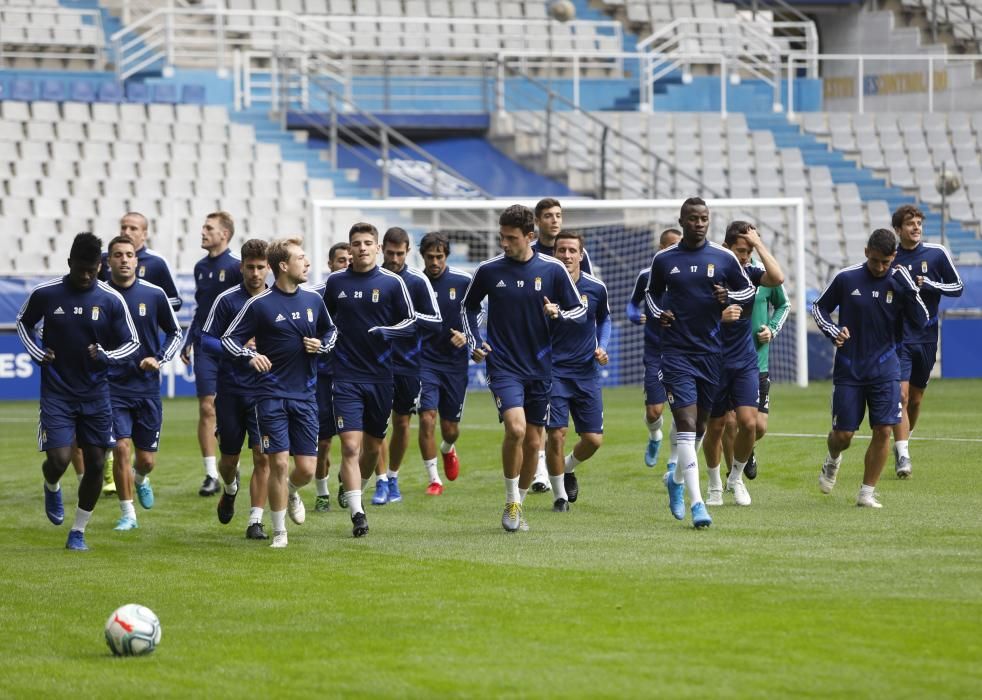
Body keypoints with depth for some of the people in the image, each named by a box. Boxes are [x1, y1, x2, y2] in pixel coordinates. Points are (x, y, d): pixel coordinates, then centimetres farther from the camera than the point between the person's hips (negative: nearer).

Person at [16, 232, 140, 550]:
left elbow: (132, 344, 2)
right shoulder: (45, 293, -6)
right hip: (56, 394, -2)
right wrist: (38, 353, -2)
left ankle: (78, 532, 19)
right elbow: (23, 322, 14)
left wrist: (105, 356, -18)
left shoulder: (111, 300, -5)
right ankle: (52, 488, 26)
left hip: (95, 395, 2)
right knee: (58, 460, -13)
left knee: (95, 464, 2)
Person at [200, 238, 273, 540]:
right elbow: (206, 340, -5)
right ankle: (230, 489, 45)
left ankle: (256, 521, -5)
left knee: (263, 456, -10)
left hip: (265, 390, 0)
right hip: (230, 389, 0)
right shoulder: (226, 300, -4)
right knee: (229, 456, 10)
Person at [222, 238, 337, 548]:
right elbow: (228, 338, -3)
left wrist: (322, 345, 0)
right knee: (279, 463, -8)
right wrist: (251, 355, -22)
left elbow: (331, 331, 22)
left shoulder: (313, 300, 6)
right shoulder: (260, 304, -7)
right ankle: (279, 532, 6)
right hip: (272, 394, -4)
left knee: (307, 469, 1)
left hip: (305, 394, 4)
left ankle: (291, 492, 38)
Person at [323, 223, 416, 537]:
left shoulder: (392, 282, -1)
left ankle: (356, 489, 39)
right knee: (350, 445, -13)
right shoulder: (335, 282, 3)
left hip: (380, 377, 1)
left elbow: (411, 323, 1)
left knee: (373, 446, 12)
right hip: (346, 378, -1)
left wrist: (385, 332, -15)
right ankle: (357, 513, -13)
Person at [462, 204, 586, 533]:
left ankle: (519, 504, 26)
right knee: (515, 428, -21)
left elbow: (580, 310, 4)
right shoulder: (488, 270, -2)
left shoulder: (553, 269, -3)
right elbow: (468, 307, 15)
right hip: (503, 366, -2)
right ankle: (511, 503, -5)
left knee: (533, 441, 7)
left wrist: (559, 313, -17)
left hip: (539, 369, 2)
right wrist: (475, 343, 2)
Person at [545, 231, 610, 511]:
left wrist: (602, 348, 2)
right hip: (553, 370, -3)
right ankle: (559, 495, 7)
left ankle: (569, 468, 34)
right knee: (556, 433, -12)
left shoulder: (596, 288, -2)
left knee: (593, 439, 1)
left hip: (587, 371, 3)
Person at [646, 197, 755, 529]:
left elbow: (748, 289, 12)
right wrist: (659, 312, -1)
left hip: (712, 351, 2)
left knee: (700, 425, 13)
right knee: (686, 423, -13)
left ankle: (676, 478, 40)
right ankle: (696, 503, -19)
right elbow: (652, 292, 19)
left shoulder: (724, 258, 2)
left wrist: (729, 297, -9)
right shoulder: (663, 259, 3)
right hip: (677, 351, -2)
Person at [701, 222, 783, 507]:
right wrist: (720, 316, -26)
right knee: (715, 427, 5)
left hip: (745, 362, 2)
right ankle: (715, 485, 25)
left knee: (749, 422, -11)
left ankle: (736, 477, 13)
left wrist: (758, 244, -18)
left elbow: (777, 278, -20)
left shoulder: (750, 273, 0)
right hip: (714, 362, -2)